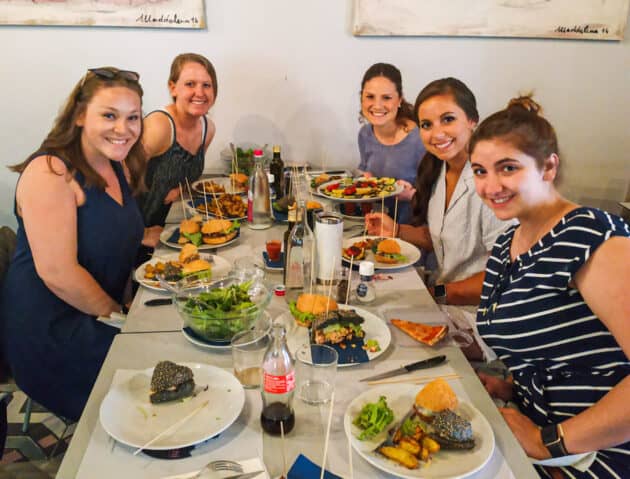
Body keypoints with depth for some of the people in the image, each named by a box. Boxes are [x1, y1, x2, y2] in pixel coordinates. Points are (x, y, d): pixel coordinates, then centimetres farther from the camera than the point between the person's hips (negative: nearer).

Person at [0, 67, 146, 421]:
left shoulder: (116, 167, 8)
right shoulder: (50, 173, -20)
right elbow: (57, 272, -25)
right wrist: (118, 314, -13)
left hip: (98, 318, 8)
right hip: (50, 335, -8)